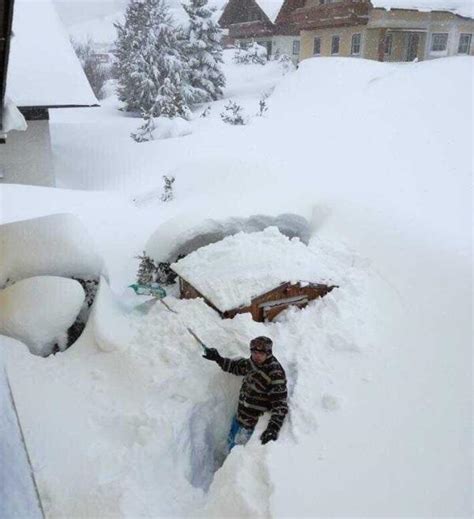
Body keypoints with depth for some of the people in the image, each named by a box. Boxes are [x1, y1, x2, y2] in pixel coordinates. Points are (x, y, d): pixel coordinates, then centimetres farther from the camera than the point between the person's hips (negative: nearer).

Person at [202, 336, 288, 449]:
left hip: (250, 426, -8)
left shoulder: (276, 373, -27)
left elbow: (280, 404, -30)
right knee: (231, 445, 27)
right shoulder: (252, 363, -5)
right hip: (239, 418, 8)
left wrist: (273, 428, -41)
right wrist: (218, 359, 11)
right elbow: (236, 366, 17)